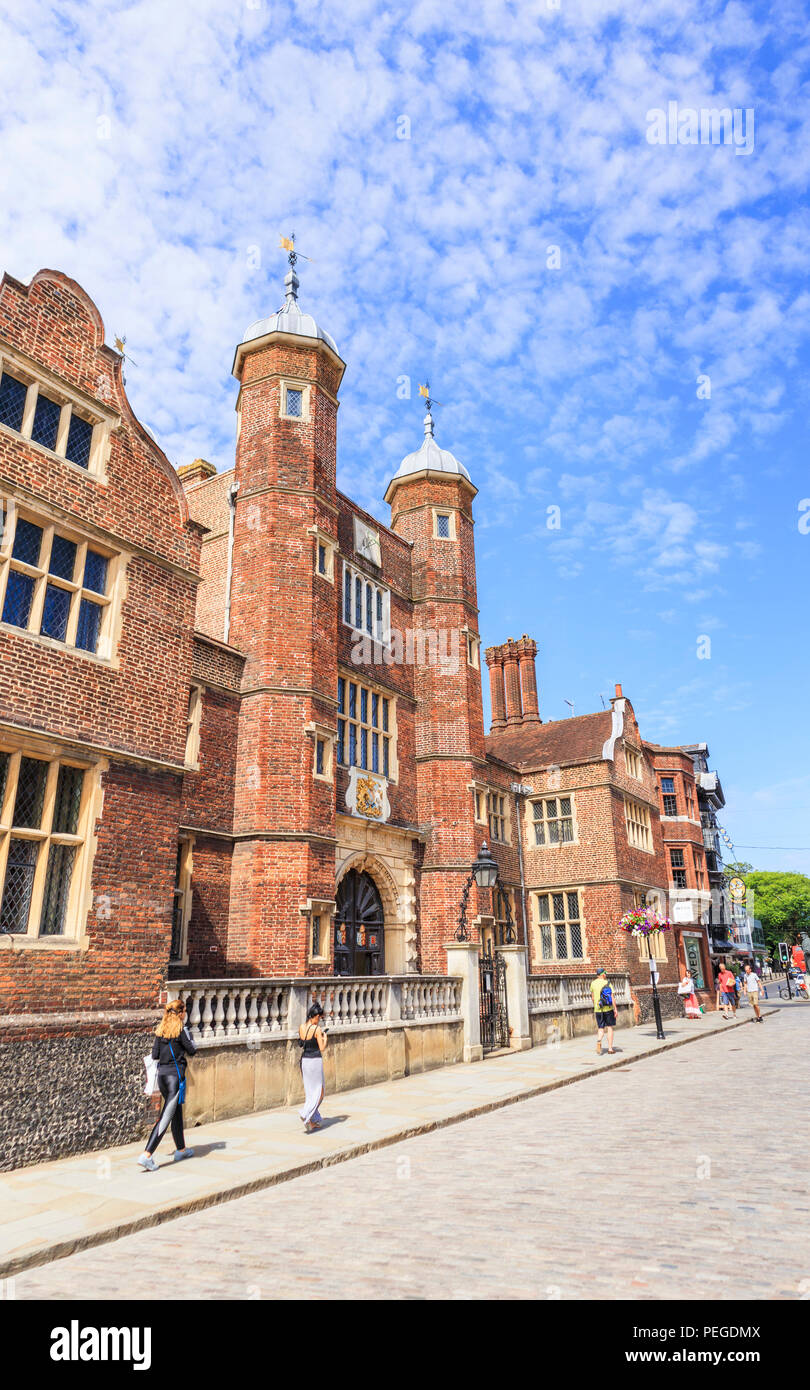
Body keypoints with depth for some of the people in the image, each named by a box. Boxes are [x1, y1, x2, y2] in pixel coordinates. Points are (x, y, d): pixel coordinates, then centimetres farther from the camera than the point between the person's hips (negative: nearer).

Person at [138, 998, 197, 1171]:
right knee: (167, 1115, -5)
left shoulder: (160, 1030, 7)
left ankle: (181, 1149, 32)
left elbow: (155, 1055, 5)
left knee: (176, 1112, 20)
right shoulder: (181, 1029, -10)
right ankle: (146, 1155, -12)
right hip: (175, 1074, -7)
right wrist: (190, 1037, 11)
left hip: (162, 1073, 7)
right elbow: (191, 1051, -5)